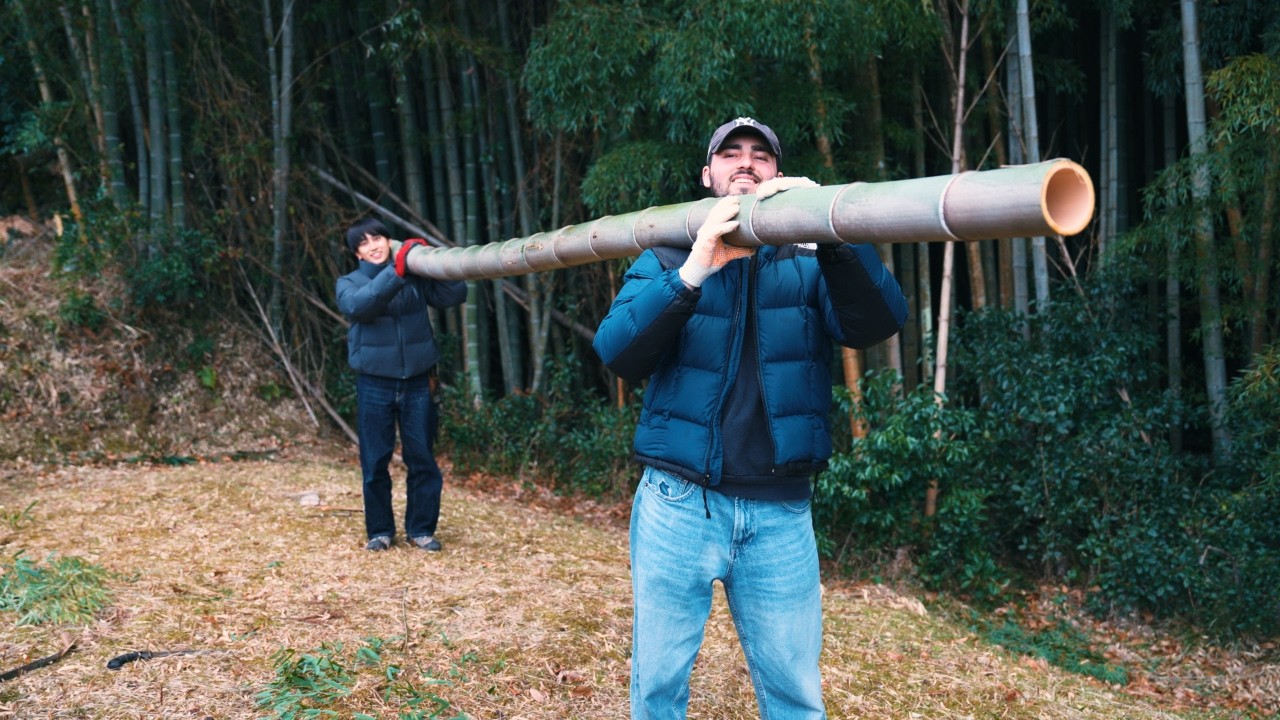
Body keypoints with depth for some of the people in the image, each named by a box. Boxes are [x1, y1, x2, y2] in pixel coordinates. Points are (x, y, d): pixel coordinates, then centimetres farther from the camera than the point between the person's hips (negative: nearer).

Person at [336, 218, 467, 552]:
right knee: (375, 461, 6)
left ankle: (421, 528, 17)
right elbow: (358, 305, -20)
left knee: (422, 458, 5)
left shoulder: (416, 276, 5)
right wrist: (396, 271, -28)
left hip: (417, 381, 1)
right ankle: (380, 530, 20)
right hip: (375, 383, -1)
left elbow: (455, 295, -6)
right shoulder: (350, 282, 3)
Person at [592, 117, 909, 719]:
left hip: (781, 512, 1)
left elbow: (877, 324, -14)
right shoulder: (666, 258, 5)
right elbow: (615, 353, -12)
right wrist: (692, 273, -27)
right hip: (679, 504, 0)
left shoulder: (808, 259, 6)